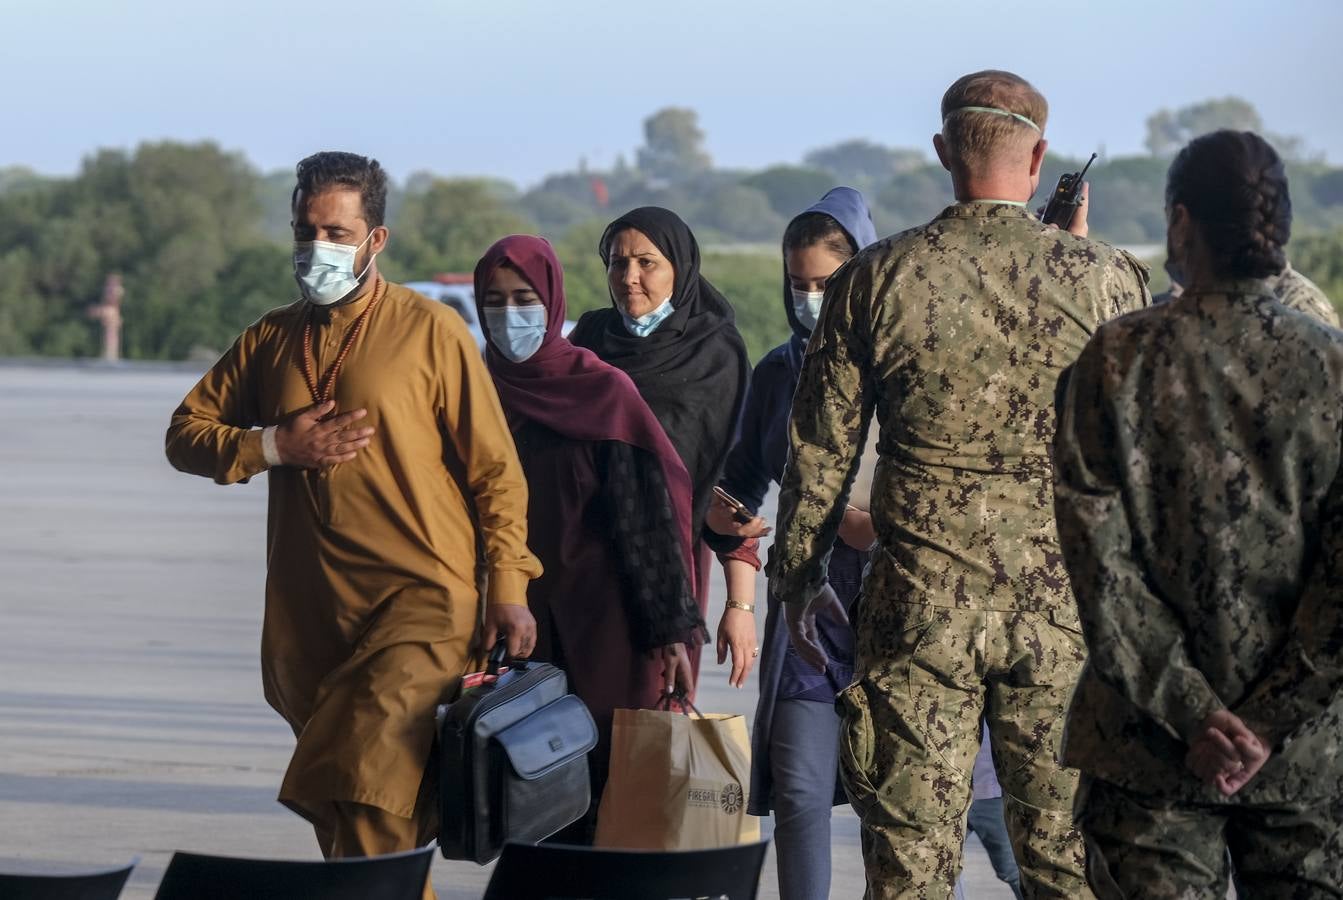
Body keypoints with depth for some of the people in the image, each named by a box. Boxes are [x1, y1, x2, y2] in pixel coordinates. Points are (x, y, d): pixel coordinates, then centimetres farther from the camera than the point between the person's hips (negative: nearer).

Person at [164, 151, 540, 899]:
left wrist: (509, 590, -6)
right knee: (339, 818, 10)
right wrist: (277, 446, -3)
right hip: (307, 617, 6)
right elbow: (186, 433, 14)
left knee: (371, 811, -21)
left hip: (421, 608, -6)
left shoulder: (431, 331, 0)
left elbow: (495, 470, 0)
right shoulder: (272, 339, 14)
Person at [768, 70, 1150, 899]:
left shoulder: (876, 279, -3)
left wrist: (800, 577, 12)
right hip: (1060, 604, 0)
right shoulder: (1097, 279, -5)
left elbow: (820, 449, 3)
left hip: (920, 606, 0)